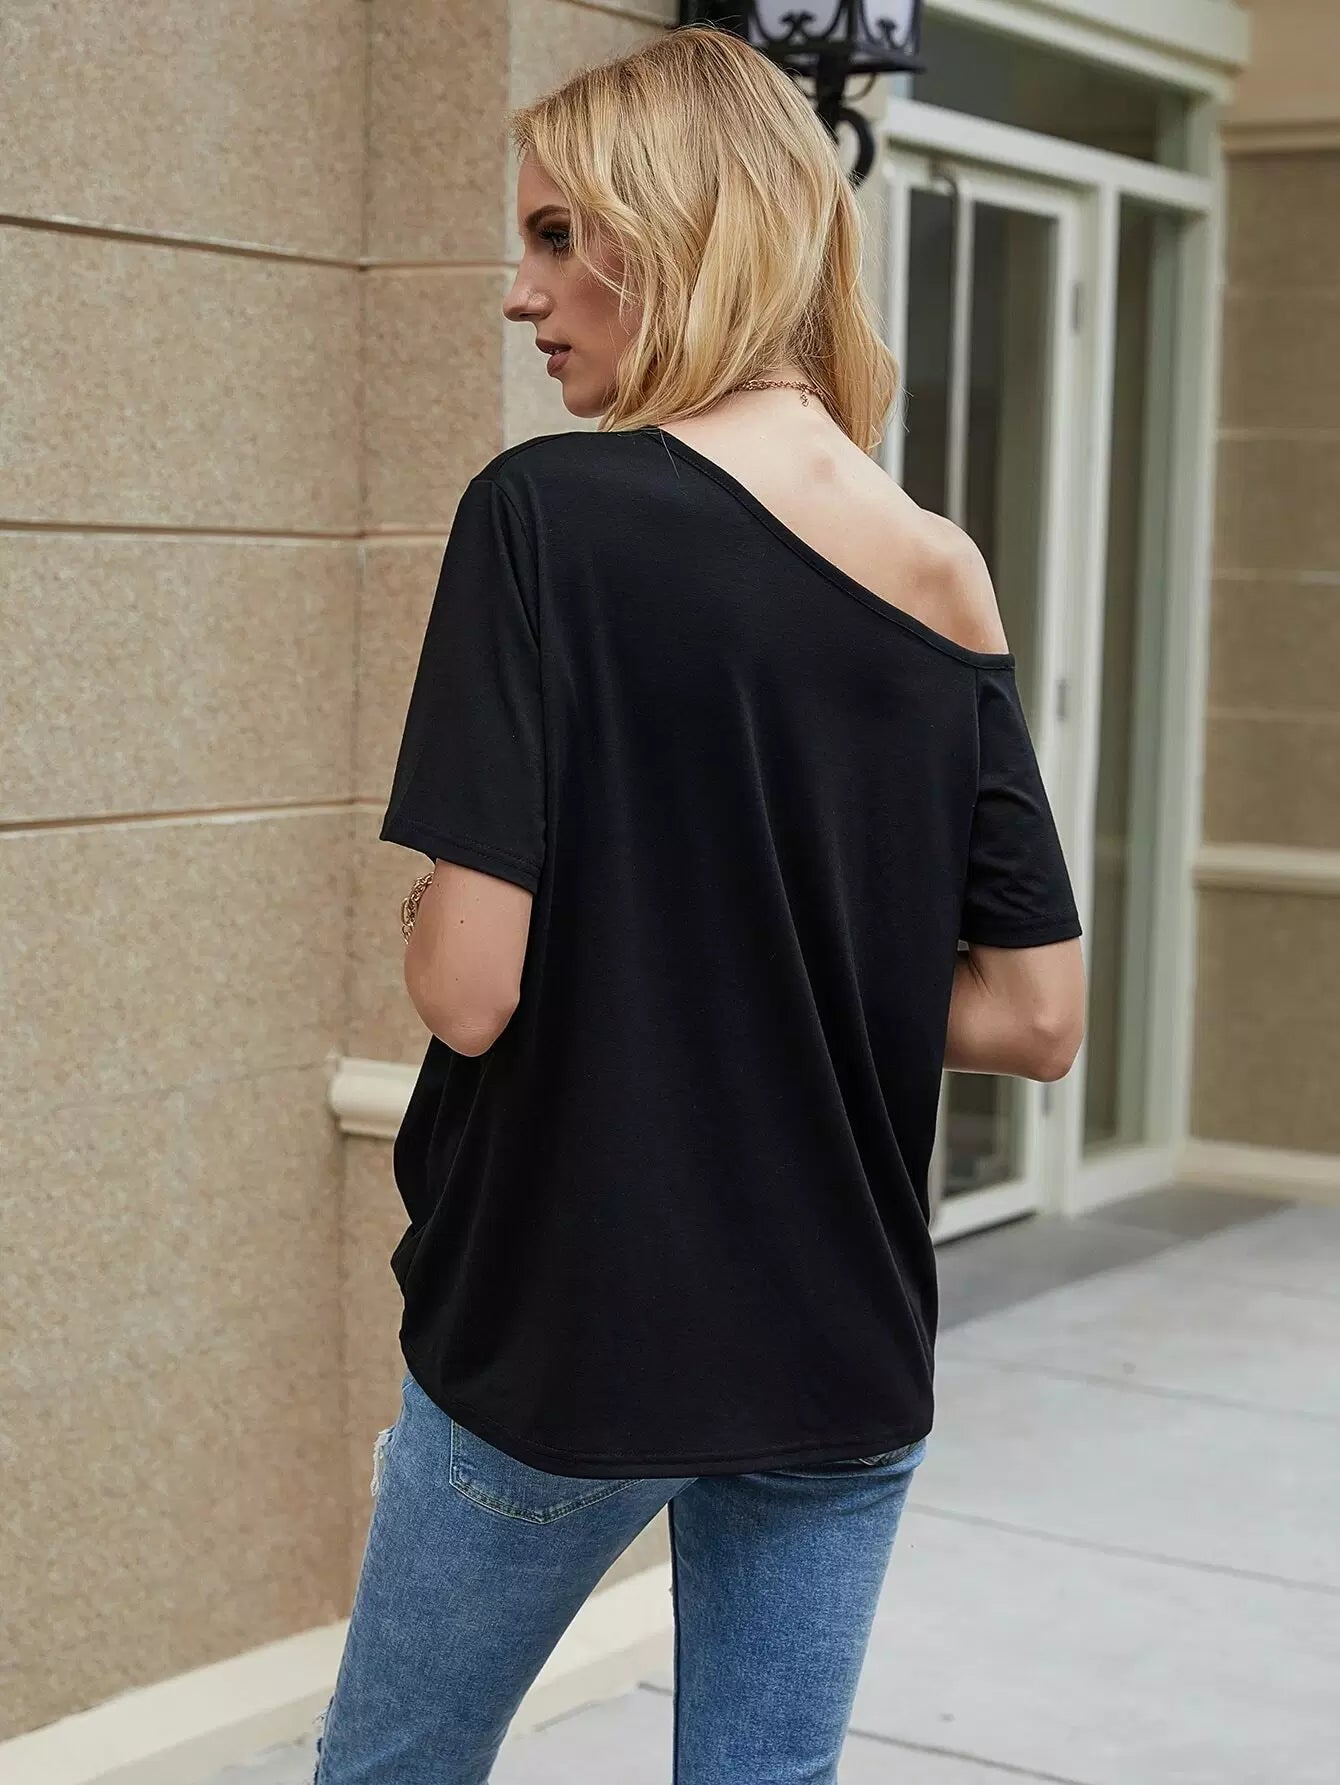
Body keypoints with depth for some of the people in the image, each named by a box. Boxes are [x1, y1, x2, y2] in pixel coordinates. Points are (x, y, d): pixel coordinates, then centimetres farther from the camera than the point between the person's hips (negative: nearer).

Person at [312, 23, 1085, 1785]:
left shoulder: (547, 514, -15)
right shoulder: (949, 579, 1)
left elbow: (469, 988, -20)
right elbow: (1037, 1017, 2)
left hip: (564, 1329, -4)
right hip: (850, 1350, 5)